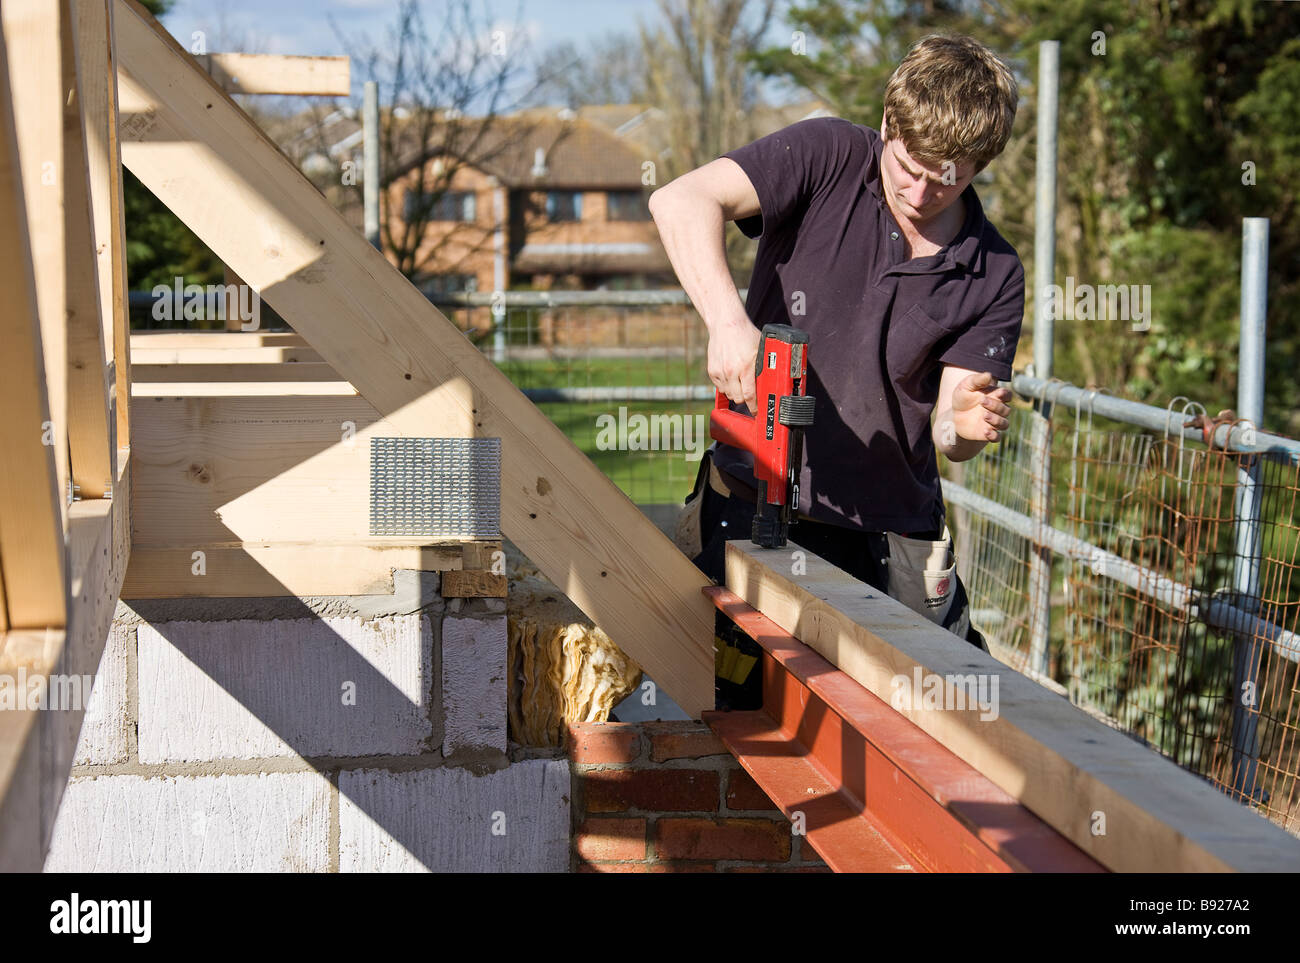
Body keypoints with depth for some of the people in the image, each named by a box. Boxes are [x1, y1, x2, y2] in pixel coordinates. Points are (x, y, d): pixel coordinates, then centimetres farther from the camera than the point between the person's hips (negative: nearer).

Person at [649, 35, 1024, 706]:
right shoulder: (828, 159, -7)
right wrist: (728, 321, -34)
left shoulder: (994, 276, 0)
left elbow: (950, 433, -2)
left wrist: (967, 425, -27)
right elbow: (681, 202, -20)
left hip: (890, 527, 2)